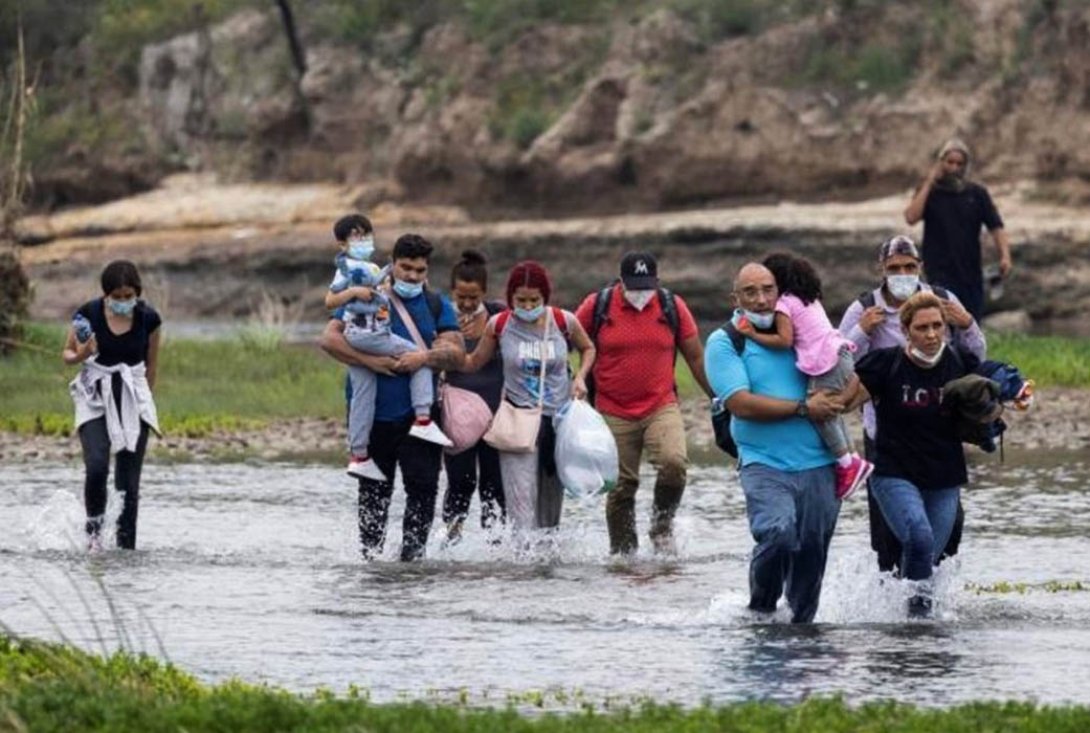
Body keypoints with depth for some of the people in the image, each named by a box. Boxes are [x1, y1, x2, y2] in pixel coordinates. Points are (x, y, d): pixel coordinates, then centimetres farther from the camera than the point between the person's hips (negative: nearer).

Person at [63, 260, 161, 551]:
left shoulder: (148, 319, -6)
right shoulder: (89, 314, -9)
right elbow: (67, 354, 4)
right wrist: (81, 355, -18)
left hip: (133, 400, 1)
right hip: (95, 397, -1)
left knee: (128, 481, -3)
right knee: (96, 467, -20)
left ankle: (126, 546, 4)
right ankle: (94, 527, 3)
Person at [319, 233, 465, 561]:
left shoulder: (438, 306, 10)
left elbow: (457, 352, 1)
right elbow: (328, 338, -6)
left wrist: (426, 357, -18)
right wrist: (369, 360, -17)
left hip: (418, 414, 1)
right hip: (373, 413, -1)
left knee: (423, 485, -9)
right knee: (374, 490, 8)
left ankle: (413, 551, -2)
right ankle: (370, 552, 19)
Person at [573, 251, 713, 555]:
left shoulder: (673, 307, 3)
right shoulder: (597, 306, -2)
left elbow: (696, 357, 11)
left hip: (661, 407, 0)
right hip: (614, 414, 0)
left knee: (674, 462, -23)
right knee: (620, 487, 3)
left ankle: (662, 524, 1)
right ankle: (622, 551, 18)